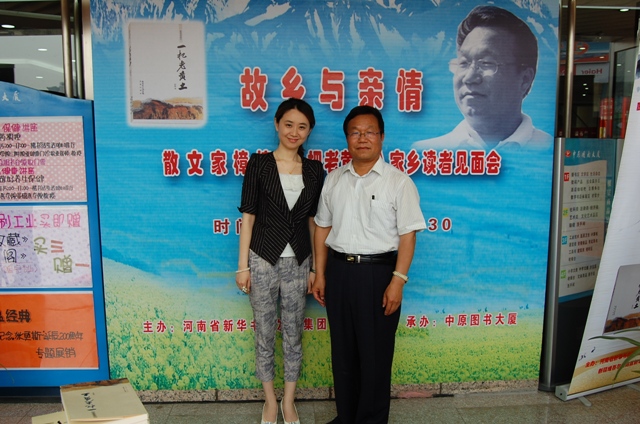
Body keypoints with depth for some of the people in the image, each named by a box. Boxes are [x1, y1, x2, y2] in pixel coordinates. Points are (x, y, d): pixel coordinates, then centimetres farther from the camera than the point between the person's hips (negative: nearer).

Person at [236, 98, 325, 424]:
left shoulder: (315, 171, 3)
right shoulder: (259, 164, -5)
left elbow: (313, 220, 7)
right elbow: (248, 215, -4)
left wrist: (316, 267, 6)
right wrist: (242, 265, -6)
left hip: (298, 262, 2)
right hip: (263, 259, -2)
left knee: (293, 334, 12)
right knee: (265, 333, 10)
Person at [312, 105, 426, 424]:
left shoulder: (399, 182, -6)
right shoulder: (333, 180, 8)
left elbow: (407, 235, -9)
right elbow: (323, 228, 10)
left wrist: (398, 281, -16)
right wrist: (320, 274, 7)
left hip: (378, 272, -4)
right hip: (339, 271, 4)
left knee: (374, 354, 6)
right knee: (342, 350, 15)